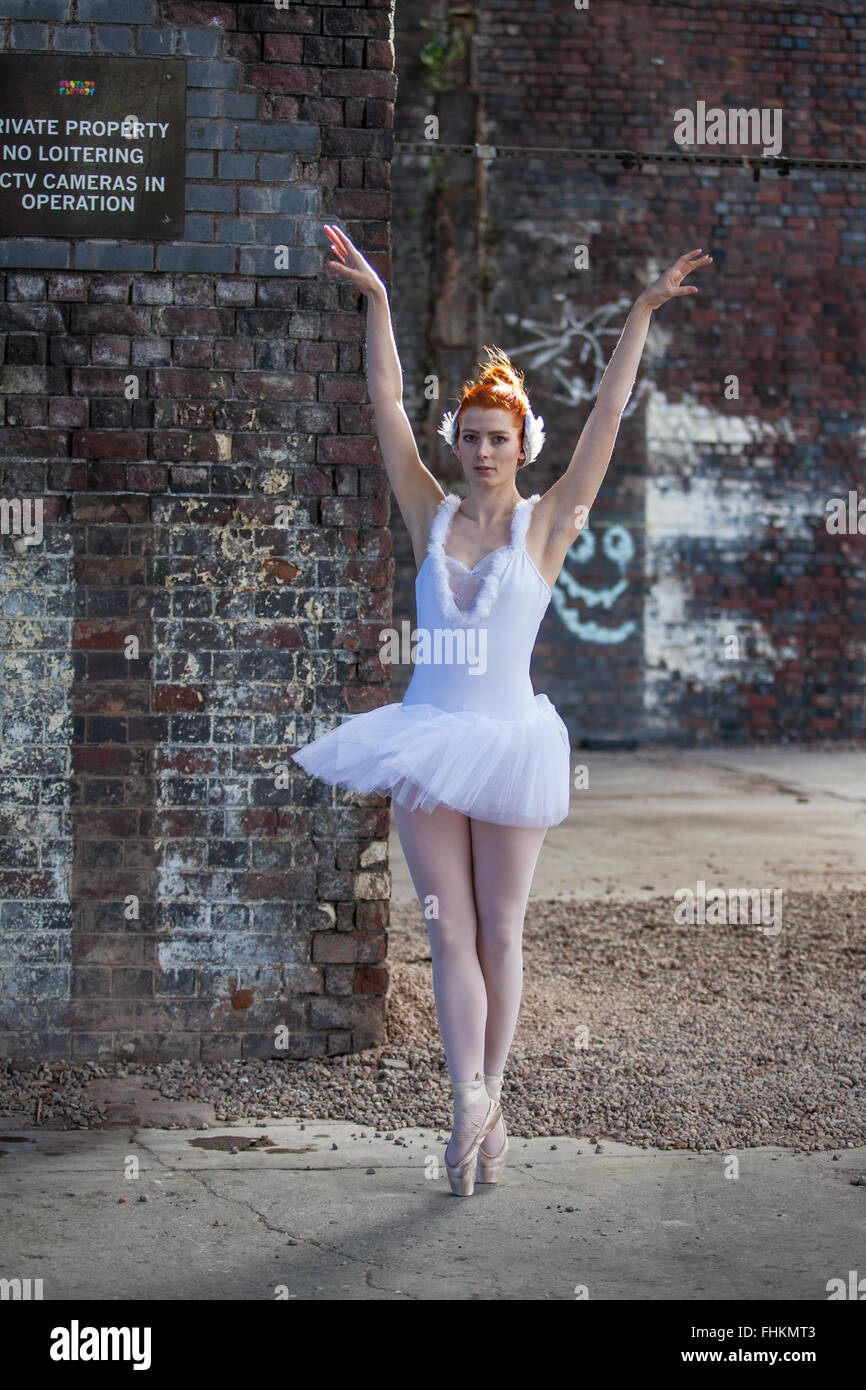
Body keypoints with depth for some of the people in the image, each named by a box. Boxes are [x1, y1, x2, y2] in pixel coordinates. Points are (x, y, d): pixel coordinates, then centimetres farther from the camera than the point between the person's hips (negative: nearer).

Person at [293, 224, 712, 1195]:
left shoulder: (546, 525, 0)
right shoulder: (430, 517, 5)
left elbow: (606, 419, -6)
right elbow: (386, 405, 1)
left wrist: (642, 315, -11)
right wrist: (374, 300, -5)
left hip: (506, 737, -1)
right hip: (428, 735, 2)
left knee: (500, 933, 7)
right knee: (449, 933, -1)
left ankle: (487, 1097, 19)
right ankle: (472, 1103, -1)